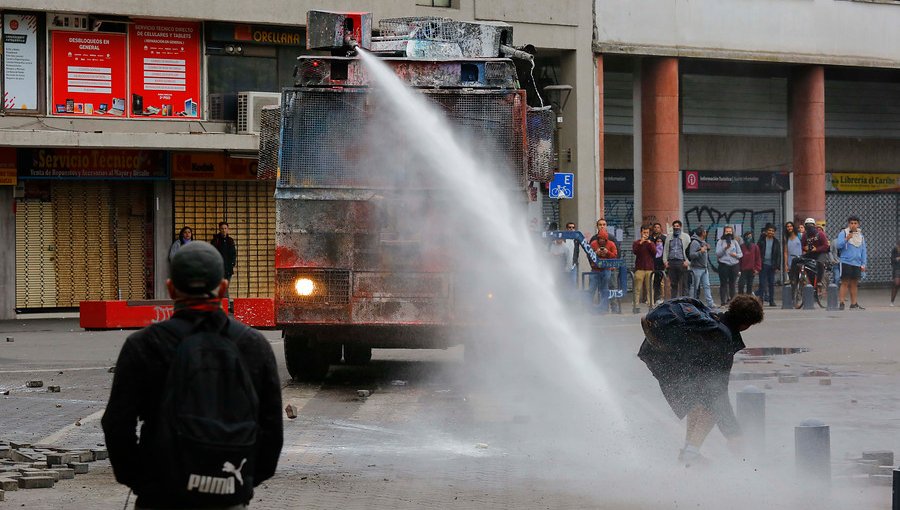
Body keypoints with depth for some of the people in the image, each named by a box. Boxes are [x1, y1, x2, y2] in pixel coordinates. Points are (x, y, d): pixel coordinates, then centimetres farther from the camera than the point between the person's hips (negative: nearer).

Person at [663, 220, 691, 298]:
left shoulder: (685, 237, 8)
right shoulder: (669, 238, 18)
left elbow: (689, 250, 1)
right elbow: (665, 250, 18)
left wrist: (687, 261, -10)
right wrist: (665, 261, 5)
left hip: (681, 262, -3)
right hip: (671, 262, 3)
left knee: (683, 283, -5)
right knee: (673, 284, 5)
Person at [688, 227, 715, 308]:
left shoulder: (704, 242, 15)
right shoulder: (695, 242, -13)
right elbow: (691, 255, -21)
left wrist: (707, 249, 8)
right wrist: (701, 251, -26)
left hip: (704, 268, 8)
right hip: (697, 268, -8)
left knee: (706, 286, 5)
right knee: (695, 287, -1)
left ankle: (710, 303, 3)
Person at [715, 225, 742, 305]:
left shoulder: (735, 242, 14)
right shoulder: (720, 242, 5)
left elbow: (741, 254, 13)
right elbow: (717, 254, -4)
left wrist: (736, 255, -8)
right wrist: (724, 248, -17)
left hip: (734, 265, 3)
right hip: (723, 265, -3)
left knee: (733, 284, 7)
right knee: (723, 284, -5)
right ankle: (723, 301, -4)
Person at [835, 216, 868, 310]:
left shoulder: (861, 236, 14)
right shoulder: (843, 233, -1)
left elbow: (864, 251, 16)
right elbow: (838, 245, -11)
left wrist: (863, 264, 10)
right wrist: (846, 239, -26)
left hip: (857, 263, 5)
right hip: (846, 262, -5)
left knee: (854, 284, 9)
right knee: (845, 283, -7)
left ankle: (854, 304, 15)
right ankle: (841, 303, -7)